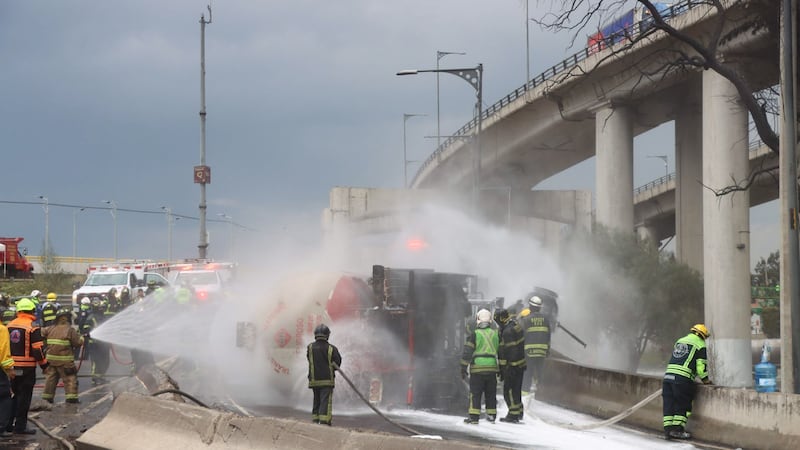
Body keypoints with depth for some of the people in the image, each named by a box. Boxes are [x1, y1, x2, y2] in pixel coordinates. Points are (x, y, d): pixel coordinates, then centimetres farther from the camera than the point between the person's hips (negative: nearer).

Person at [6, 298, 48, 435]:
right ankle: (20, 426, 1)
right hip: (27, 367, -6)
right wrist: (44, 365, -3)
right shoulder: (33, 328, -12)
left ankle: (9, 423, 18)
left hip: (12, 366, 6)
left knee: (13, 394, 16)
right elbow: (38, 349, -14)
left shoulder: (9, 326, 7)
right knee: (24, 396, 0)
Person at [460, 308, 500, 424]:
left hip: (477, 367, -3)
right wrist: (501, 369, 23)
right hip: (492, 367, 3)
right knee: (491, 393, 12)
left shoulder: (474, 334, -3)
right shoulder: (496, 334, 9)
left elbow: (467, 352, -6)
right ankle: (491, 415, 15)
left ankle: (474, 416, -4)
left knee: (475, 393, 0)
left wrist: (463, 368, -1)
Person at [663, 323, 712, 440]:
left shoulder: (679, 341, 24)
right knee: (683, 405, 3)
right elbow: (701, 366, -3)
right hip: (683, 378, -6)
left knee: (669, 403, 8)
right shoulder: (700, 346, 3)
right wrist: (705, 380, 12)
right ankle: (678, 429, -2)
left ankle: (668, 429, 6)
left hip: (668, 375, 6)